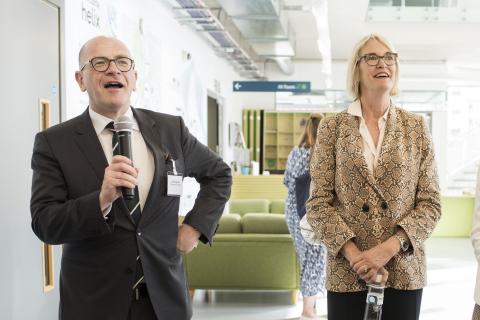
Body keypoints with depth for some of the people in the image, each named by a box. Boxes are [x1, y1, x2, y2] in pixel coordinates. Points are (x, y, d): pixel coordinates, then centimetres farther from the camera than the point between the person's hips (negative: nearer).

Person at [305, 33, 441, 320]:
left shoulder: (416, 126, 5)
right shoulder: (332, 127, 2)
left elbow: (430, 203, 1)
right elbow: (318, 203, -2)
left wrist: (388, 248, -13)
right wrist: (354, 255, -15)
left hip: (404, 271, 1)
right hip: (347, 272, -1)